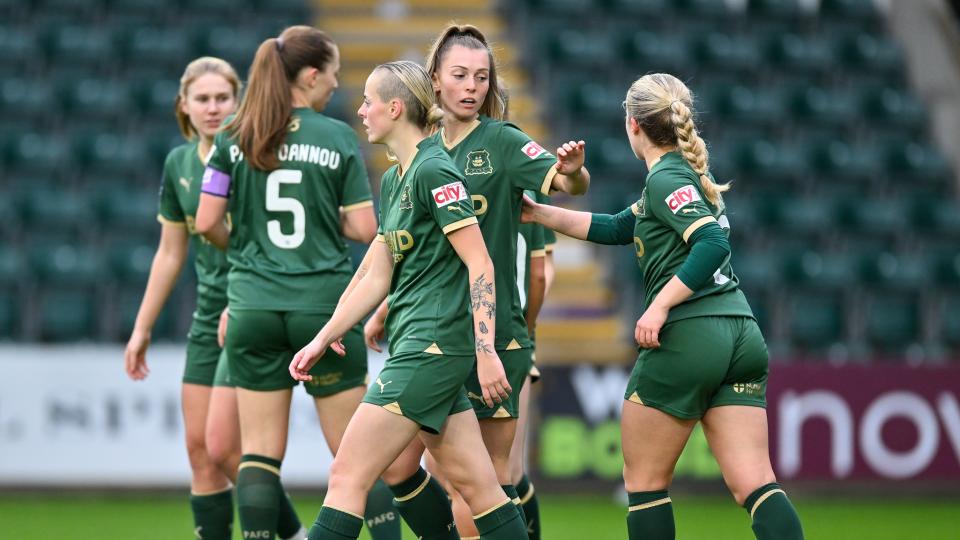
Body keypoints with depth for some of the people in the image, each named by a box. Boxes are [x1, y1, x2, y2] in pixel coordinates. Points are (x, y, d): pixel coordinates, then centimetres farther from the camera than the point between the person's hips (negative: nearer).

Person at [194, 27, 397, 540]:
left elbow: (207, 223, -1)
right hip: (325, 304, -2)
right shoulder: (338, 137, -3)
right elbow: (364, 229, -4)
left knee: (260, 451, 5)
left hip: (253, 306, 2)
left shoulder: (234, 138, 2)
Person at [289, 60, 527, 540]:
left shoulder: (434, 170, -12)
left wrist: (486, 351, -21)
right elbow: (377, 278, 20)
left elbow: (479, 263, -16)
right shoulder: (392, 181, 17)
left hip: (433, 345, -10)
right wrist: (322, 340, 18)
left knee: (348, 477, -9)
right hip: (417, 344, 10)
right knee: (478, 487, 8)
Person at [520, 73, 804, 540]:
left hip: (686, 337, -8)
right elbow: (618, 228, 29)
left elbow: (713, 244, -21)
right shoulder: (687, 174, 21)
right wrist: (539, 213, 29)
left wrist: (660, 305, -19)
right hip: (741, 335, 8)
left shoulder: (666, 178, -7)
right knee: (754, 484, -2)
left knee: (644, 479, 8)